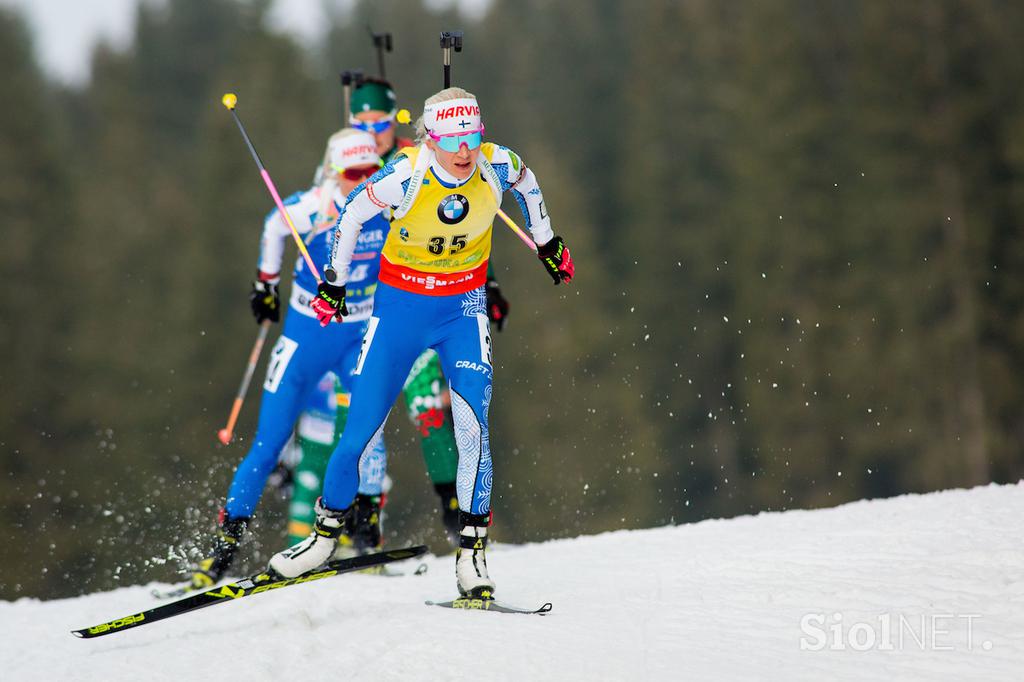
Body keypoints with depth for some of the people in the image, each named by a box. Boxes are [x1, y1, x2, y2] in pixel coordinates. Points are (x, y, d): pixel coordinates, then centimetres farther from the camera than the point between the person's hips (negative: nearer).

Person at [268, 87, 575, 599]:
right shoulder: (405, 175, -23)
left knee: (472, 426, -16)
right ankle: (326, 531, 19)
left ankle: (472, 547, -6)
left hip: (464, 306, 1)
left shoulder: (498, 165, -17)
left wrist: (547, 241, 21)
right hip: (400, 305, -1)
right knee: (361, 428, -1)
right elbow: (352, 214, -5)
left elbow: (526, 183, 9)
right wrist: (334, 282, 3)